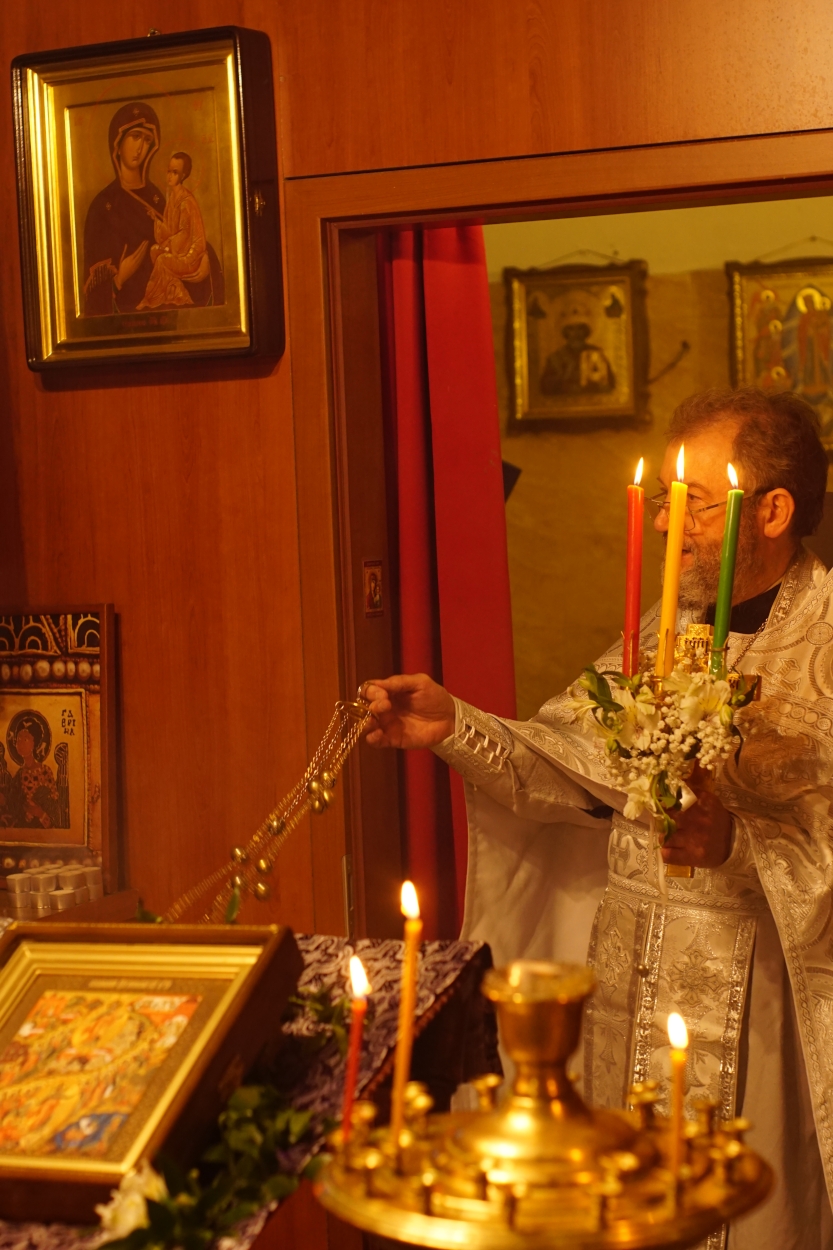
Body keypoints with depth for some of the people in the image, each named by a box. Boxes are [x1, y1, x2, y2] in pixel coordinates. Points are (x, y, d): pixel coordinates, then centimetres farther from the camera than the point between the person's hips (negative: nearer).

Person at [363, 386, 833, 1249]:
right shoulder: (667, 627, 10)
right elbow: (569, 760, 4)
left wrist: (740, 845, -29)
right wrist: (453, 728, -7)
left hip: (758, 994, -6)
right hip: (625, 976, 6)